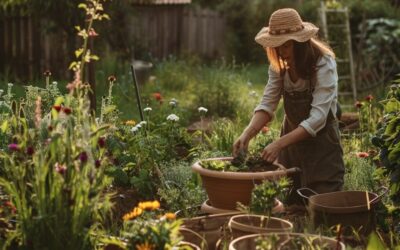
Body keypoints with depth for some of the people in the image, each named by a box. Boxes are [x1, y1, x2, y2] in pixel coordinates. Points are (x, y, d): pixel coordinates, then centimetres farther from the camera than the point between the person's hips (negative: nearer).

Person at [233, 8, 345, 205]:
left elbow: (317, 117, -28)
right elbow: (267, 104, -10)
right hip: (292, 137, 5)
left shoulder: (323, 64, -22)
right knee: (288, 205, 10)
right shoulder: (279, 63, -5)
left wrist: (279, 144, -36)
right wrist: (247, 134, -27)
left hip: (321, 142, -5)